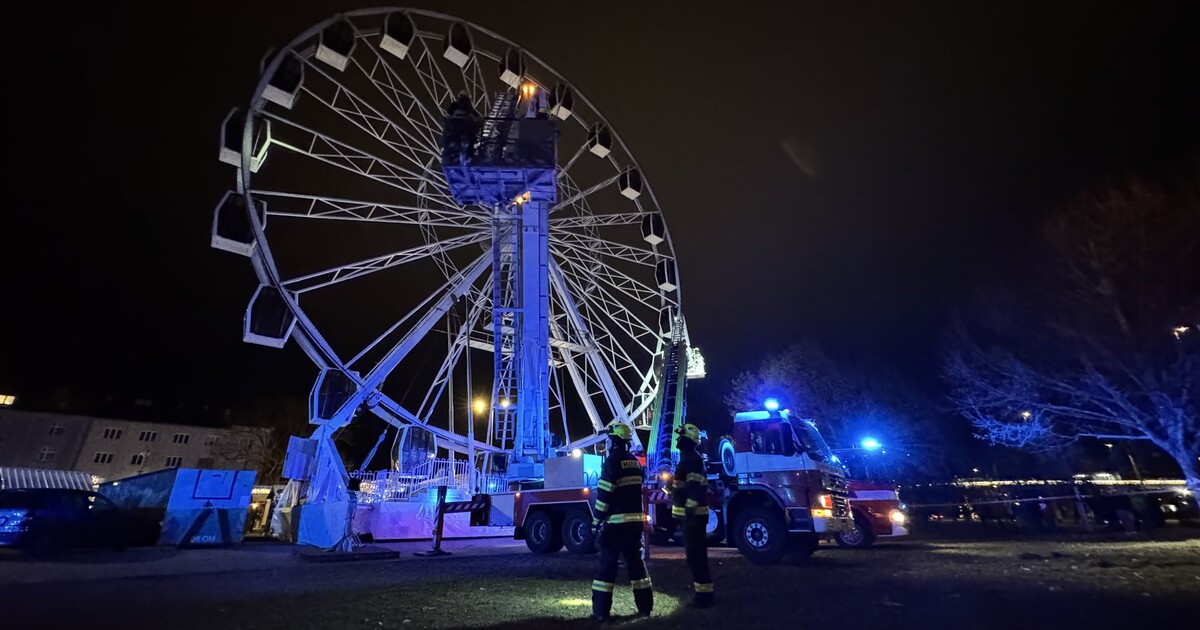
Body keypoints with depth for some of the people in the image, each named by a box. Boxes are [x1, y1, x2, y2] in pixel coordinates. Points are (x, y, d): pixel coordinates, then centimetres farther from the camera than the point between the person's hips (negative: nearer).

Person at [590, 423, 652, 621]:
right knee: (636, 561, 14)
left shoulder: (612, 461, -12)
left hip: (616, 521, -7)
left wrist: (597, 520, -9)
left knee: (608, 564, 0)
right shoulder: (636, 463, 12)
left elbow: (604, 494, -15)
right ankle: (645, 606, 18)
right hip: (635, 520, 7)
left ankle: (601, 610, 2)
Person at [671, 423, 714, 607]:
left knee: (695, 553, -9)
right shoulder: (688, 458, 15)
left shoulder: (692, 459, -18)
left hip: (693, 514, -11)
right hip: (691, 514, 11)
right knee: (694, 551, 19)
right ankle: (699, 583, 30)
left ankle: (704, 592, -6)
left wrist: (690, 508, -27)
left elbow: (695, 487, -26)